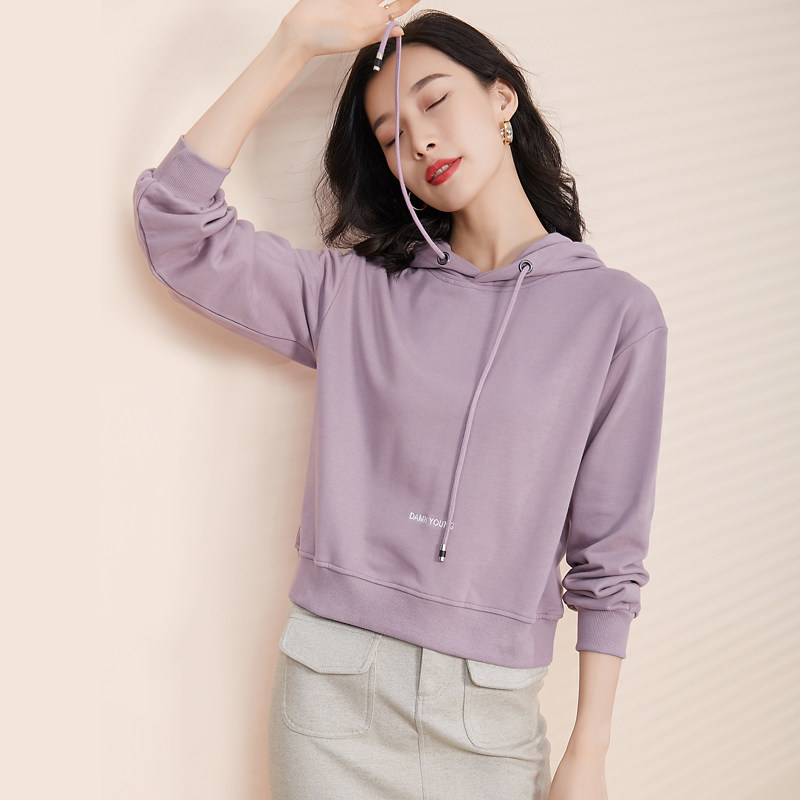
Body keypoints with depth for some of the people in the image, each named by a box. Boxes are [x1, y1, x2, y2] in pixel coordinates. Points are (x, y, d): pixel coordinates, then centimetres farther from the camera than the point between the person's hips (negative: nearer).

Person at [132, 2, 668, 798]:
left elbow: (608, 555, 0)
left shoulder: (616, 312, -1)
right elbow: (175, 218, -5)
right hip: (334, 687, 1)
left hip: (490, 714, -1)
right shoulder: (355, 292, 4)